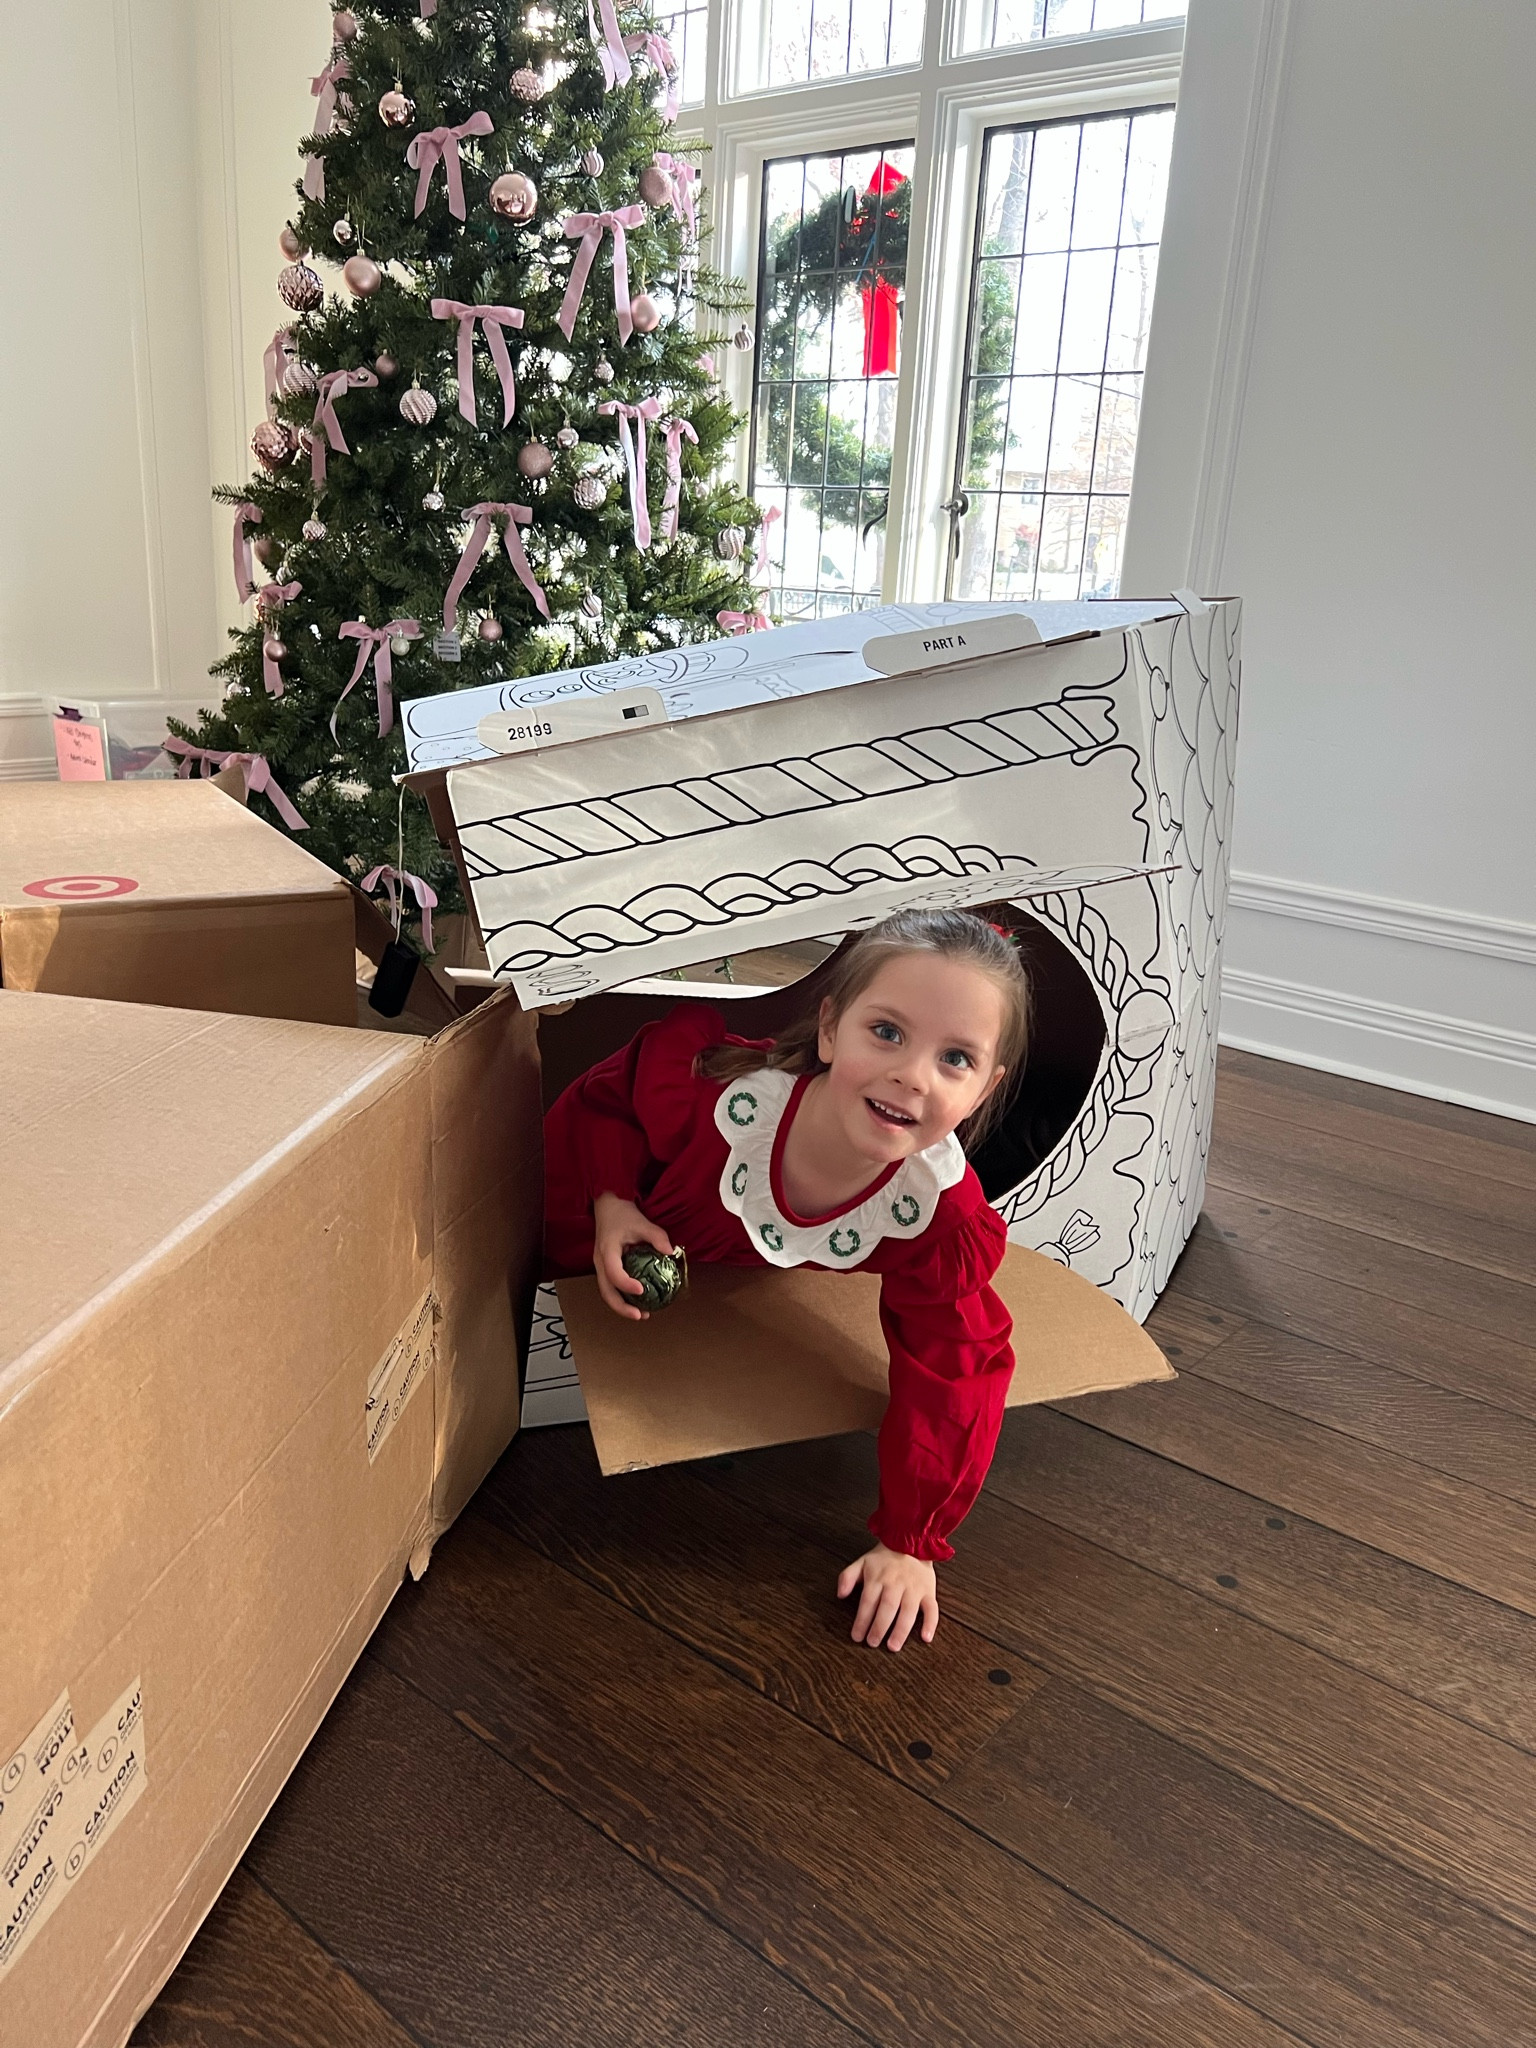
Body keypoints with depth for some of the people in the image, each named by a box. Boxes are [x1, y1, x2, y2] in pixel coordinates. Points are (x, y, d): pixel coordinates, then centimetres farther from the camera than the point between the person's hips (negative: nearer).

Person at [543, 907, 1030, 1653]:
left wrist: (911, 1542, -22)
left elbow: (950, 1374, -27)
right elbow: (604, 1097, -21)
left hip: (756, 1277, 2)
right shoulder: (707, 1084, -45)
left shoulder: (947, 1220, -41)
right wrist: (610, 1202, -33)